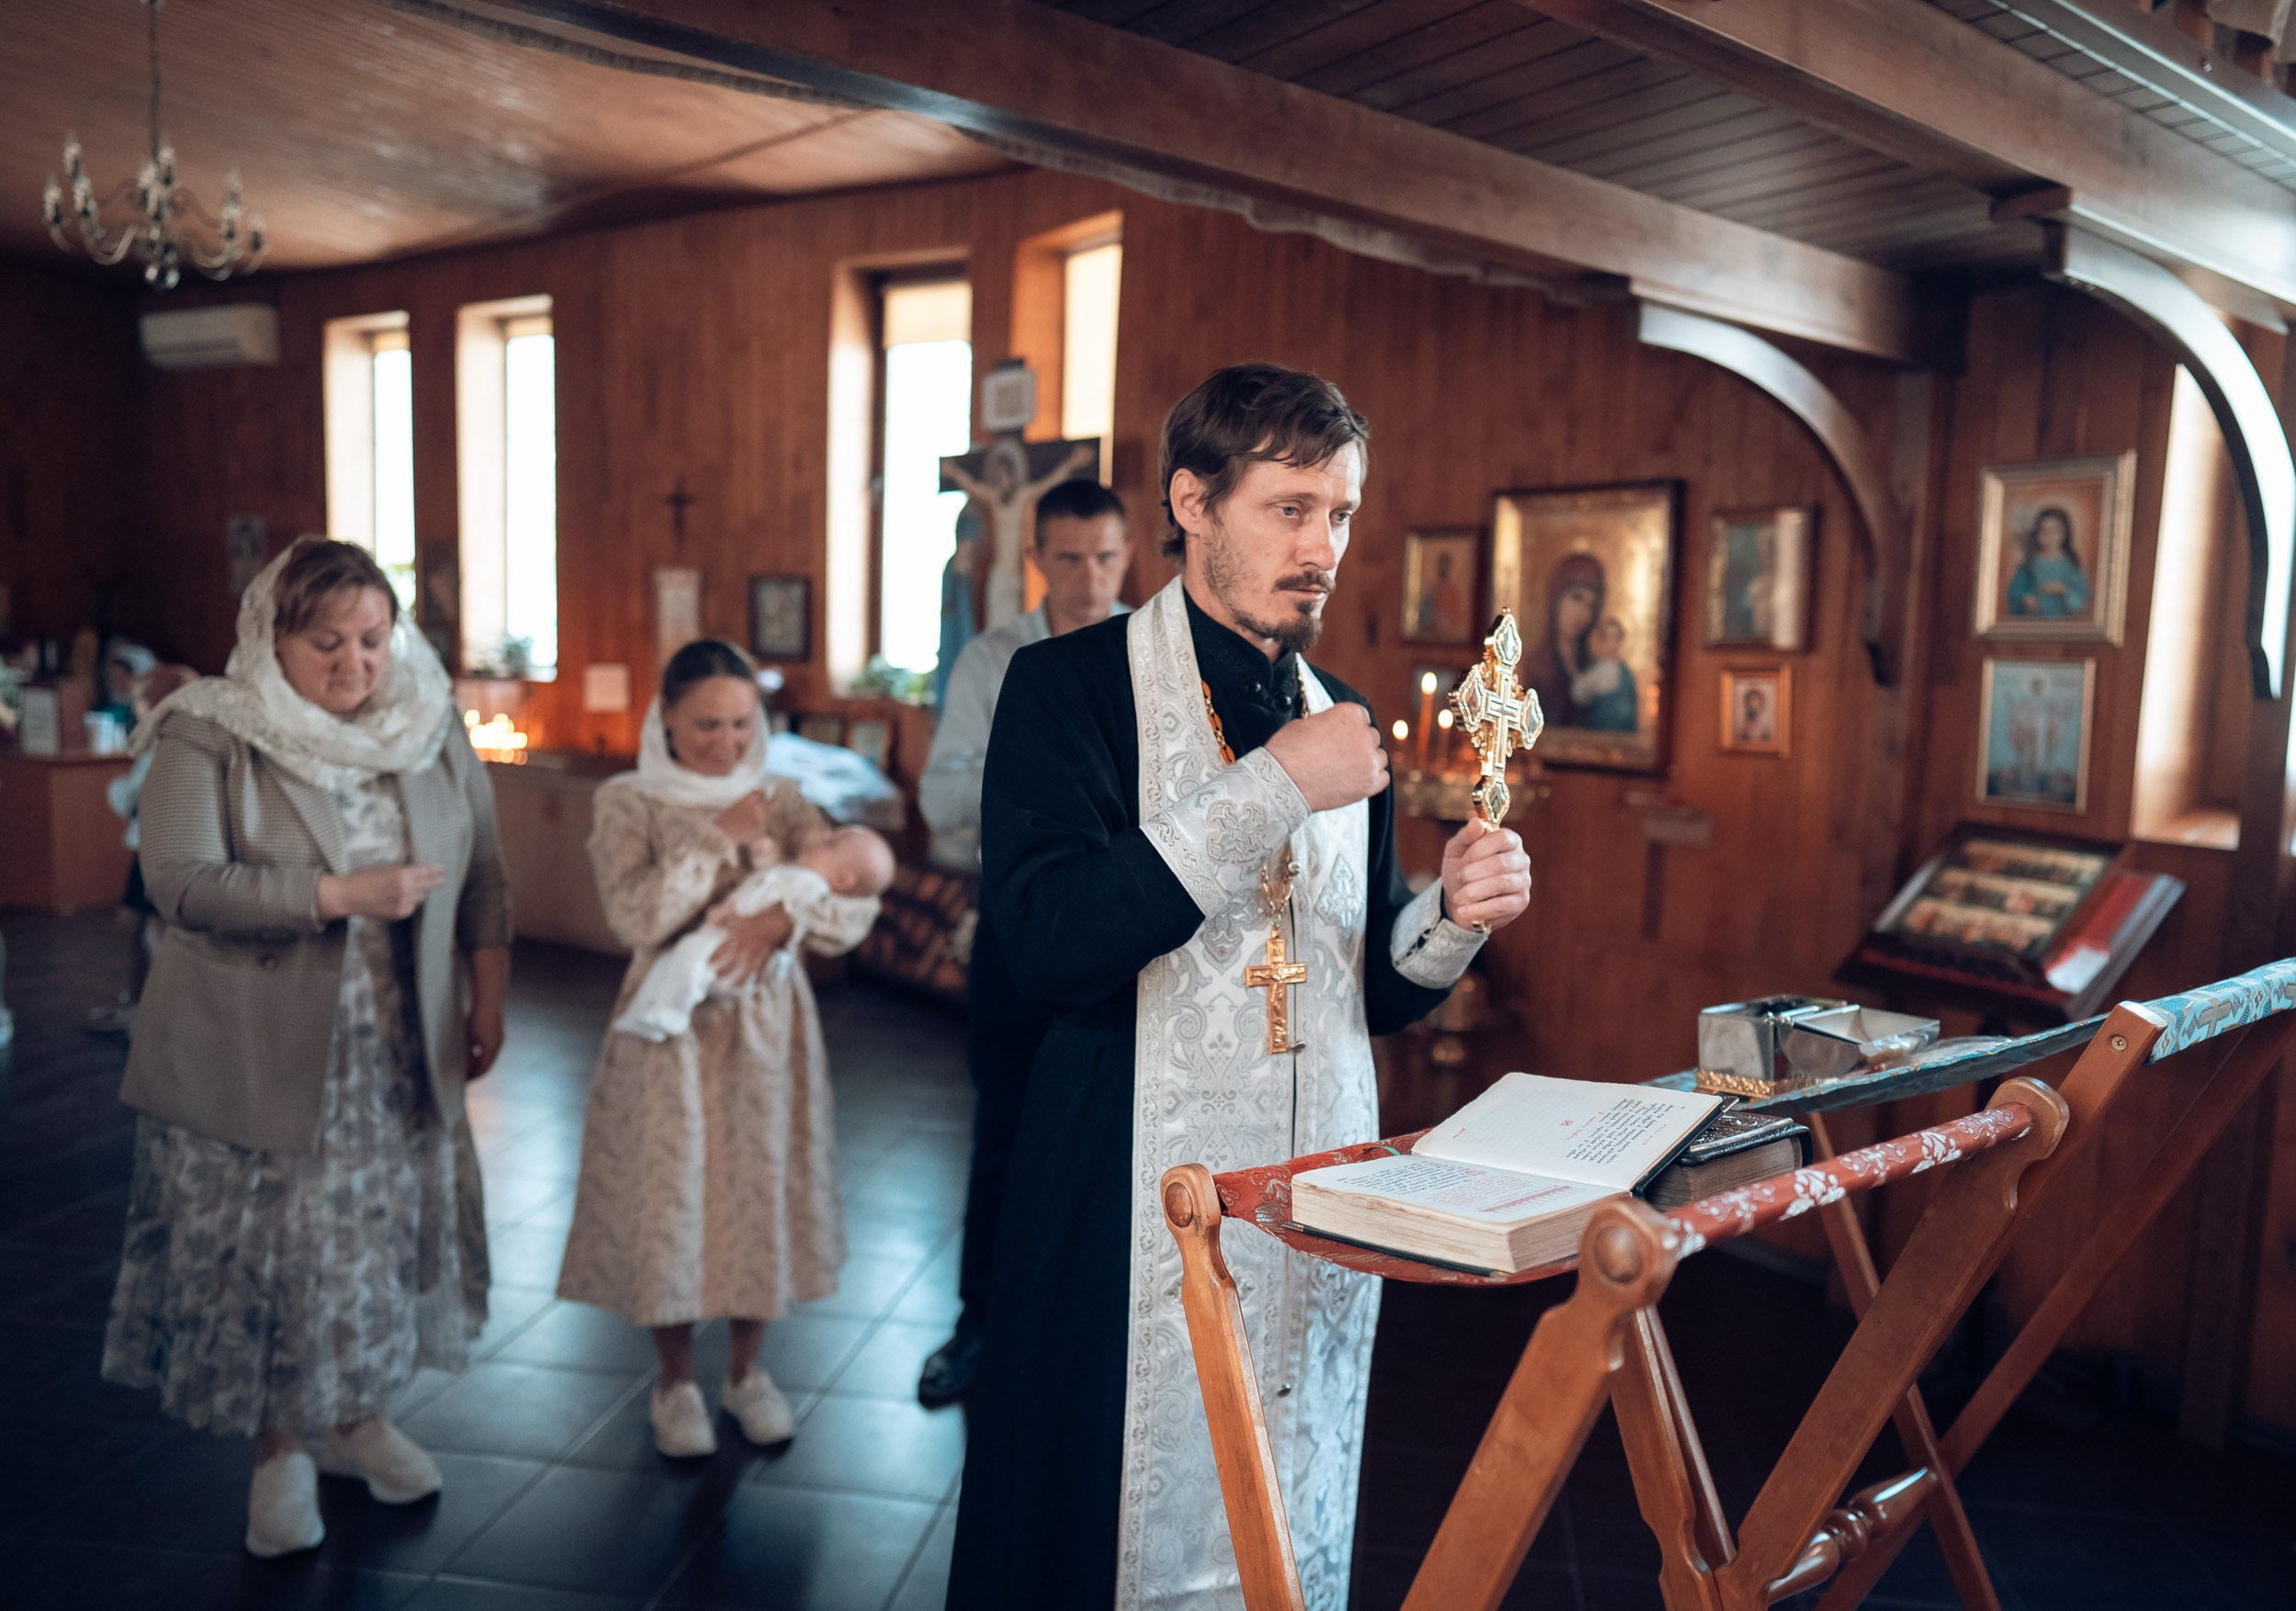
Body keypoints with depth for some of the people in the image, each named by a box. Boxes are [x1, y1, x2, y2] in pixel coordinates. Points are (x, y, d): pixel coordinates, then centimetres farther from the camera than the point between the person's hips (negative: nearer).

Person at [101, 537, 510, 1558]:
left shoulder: (433, 728, 2)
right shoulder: (206, 738, -9)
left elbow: (482, 873, 8)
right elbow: (182, 883, -20)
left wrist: (487, 996, 5)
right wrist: (342, 895, -25)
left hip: (398, 1053, 4)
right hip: (254, 1061, -3)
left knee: (385, 1230, 12)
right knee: (263, 1250, 5)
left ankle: (360, 1421, 34)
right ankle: (278, 1454, 25)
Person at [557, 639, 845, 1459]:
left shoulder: (780, 800, 4)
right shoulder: (628, 802, -3)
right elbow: (636, 917, -16)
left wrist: (778, 915, -28)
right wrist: (721, 838, -16)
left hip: (765, 1026, 2)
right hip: (671, 1026, -2)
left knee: (760, 1188, 8)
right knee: (670, 1195, 5)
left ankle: (747, 1370, 29)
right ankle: (675, 1383, 26)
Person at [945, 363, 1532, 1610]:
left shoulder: (1340, 719, 11)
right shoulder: (1071, 686, -5)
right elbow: (1050, 940, -21)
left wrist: (1448, 916, -5)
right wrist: (1274, 790, -20)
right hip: (1137, 1212, -5)